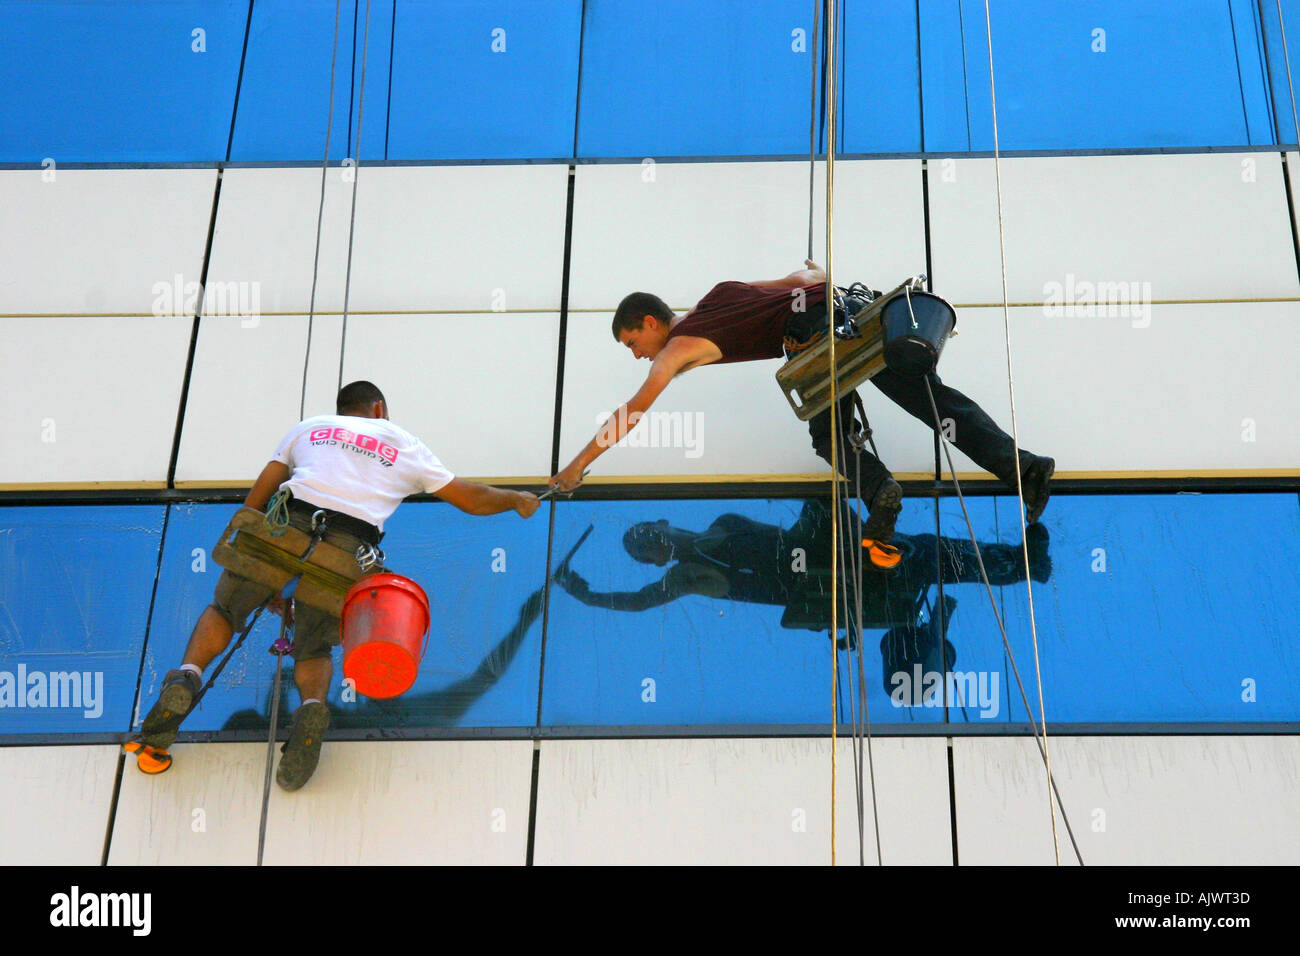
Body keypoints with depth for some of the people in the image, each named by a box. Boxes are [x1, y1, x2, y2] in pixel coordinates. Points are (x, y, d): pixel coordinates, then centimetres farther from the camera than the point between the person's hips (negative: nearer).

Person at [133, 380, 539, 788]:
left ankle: (187, 676, -7)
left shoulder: (309, 428, 27)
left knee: (224, 609, 22)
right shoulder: (405, 444, 26)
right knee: (314, 649, 18)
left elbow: (255, 500, 23)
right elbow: (472, 500, 31)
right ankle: (313, 706, -17)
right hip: (349, 548, 0)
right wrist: (517, 500, 49)